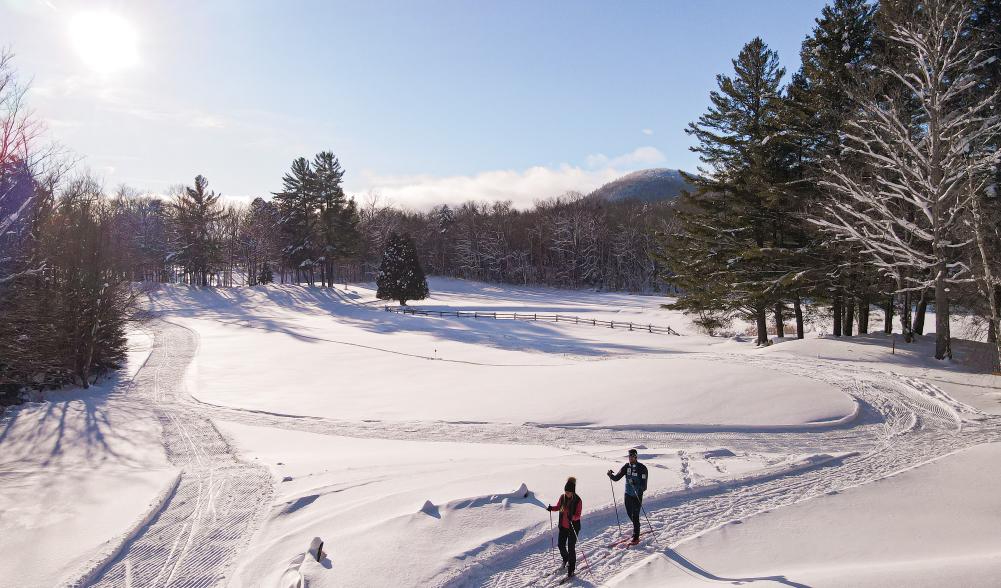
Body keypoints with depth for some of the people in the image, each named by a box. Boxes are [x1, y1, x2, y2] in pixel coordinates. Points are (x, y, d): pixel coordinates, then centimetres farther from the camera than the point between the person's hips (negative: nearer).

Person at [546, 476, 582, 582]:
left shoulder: (578, 500, -19)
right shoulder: (562, 497, -5)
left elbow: (578, 515, -19)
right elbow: (558, 507, 9)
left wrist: (572, 517, -40)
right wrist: (551, 508, -11)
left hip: (573, 527, -5)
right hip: (563, 526, 5)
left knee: (571, 548, 0)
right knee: (561, 545, 11)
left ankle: (571, 570, 13)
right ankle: (566, 559, 42)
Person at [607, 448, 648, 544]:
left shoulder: (642, 468, -11)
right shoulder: (626, 467, 3)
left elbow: (644, 483, -15)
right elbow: (617, 478, 1)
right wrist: (611, 475, -17)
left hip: (637, 495, -5)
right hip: (628, 494, 5)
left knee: (635, 516, -6)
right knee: (629, 513, 15)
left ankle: (636, 537, 3)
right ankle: (636, 529, 41)